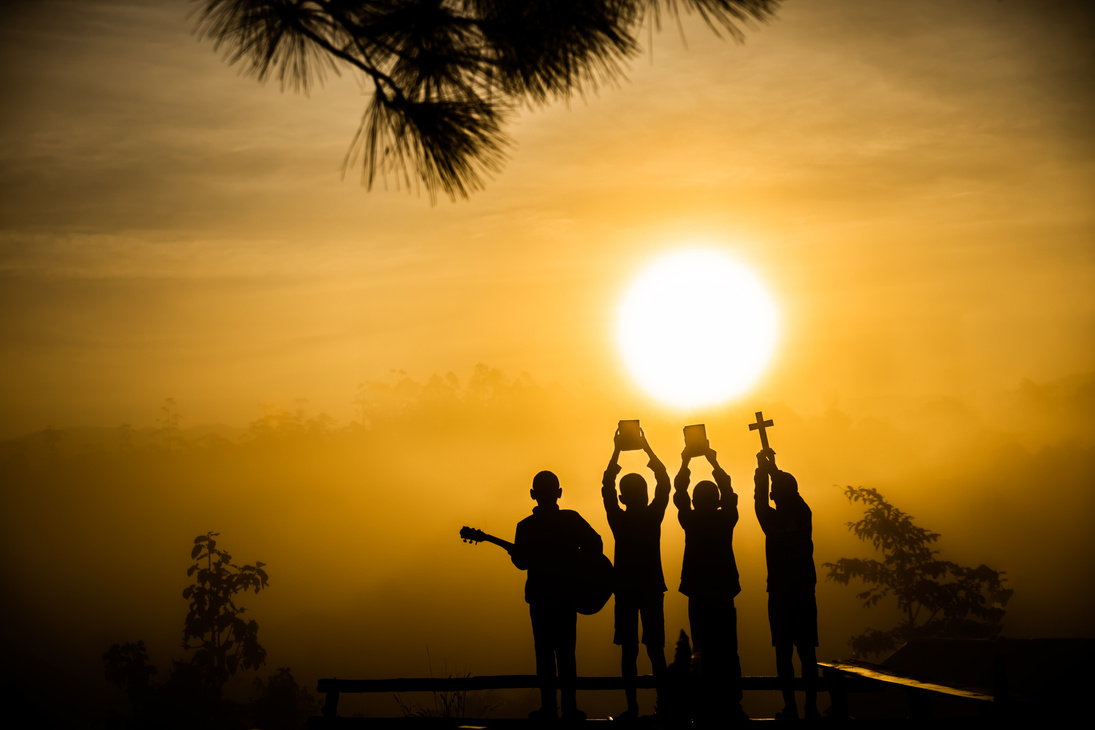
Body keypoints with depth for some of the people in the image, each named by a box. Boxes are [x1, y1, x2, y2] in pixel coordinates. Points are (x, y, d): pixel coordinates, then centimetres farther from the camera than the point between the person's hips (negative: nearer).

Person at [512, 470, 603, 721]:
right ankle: (569, 708, 4)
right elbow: (595, 544, -8)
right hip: (566, 593, 1)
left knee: (545, 652, 3)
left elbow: (521, 561, -5)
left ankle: (548, 708, 1)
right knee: (566, 651, 6)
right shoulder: (571, 519, -4)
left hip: (539, 594, -1)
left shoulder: (525, 526, -5)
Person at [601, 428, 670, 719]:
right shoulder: (653, 517, -5)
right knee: (655, 649, 2)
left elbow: (606, 487, 4)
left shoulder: (619, 520, -5)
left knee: (629, 650, 1)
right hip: (652, 587, 0)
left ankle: (632, 706, -2)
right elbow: (664, 483, 3)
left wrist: (617, 451, 6)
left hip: (625, 588, 0)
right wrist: (647, 448, 6)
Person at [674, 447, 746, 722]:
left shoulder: (691, 521, -6)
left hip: (699, 594, -1)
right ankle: (733, 705, 7)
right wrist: (714, 462, 21)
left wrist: (685, 463, 16)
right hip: (724, 591, 1)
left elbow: (679, 493, 7)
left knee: (707, 652, 0)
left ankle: (708, 707, -1)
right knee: (728, 651, 7)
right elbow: (729, 493, 13)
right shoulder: (726, 519, -2)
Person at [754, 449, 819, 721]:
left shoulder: (772, 521, -9)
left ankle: (790, 706, -1)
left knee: (783, 651, 1)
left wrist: (762, 468, 19)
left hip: (779, 594, -3)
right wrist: (772, 467, 27)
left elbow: (760, 499, 9)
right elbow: (790, 492, 17)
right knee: (807, 652, 4)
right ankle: (811, 707, 3)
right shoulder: (804, 516, 0)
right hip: (805, 592, 3)